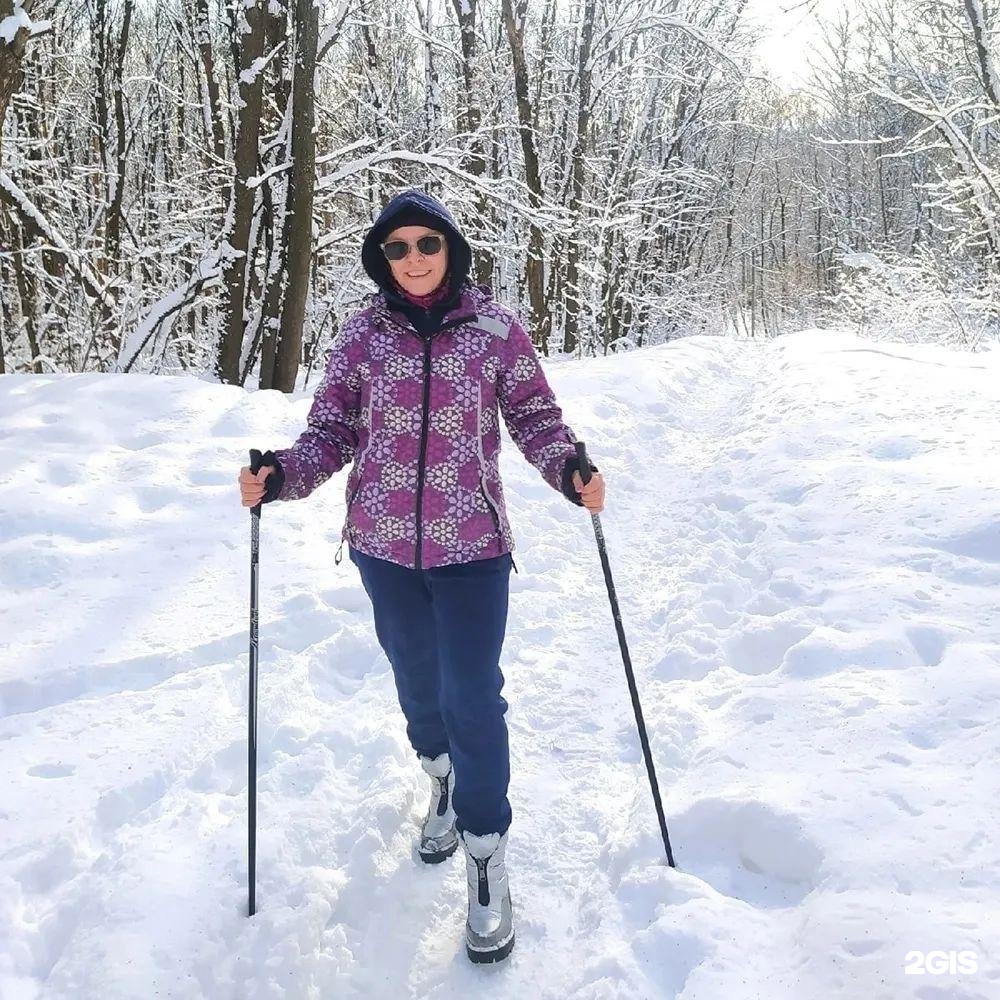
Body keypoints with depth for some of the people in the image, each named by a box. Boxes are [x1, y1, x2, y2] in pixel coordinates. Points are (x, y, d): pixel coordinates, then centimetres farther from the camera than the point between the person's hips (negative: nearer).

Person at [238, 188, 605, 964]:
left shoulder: (496, 327, -5)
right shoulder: (364, 333, -1)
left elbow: (535, 415, 1)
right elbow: (333, 428, 1)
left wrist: (570, 469, -18)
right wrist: (280, 474, -16)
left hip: (472, 547, -2)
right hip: (385, 546, 3)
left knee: (473, 697, -2)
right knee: (416, 677, 20)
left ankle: (486, 857, 17)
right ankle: (443, 779, 50)